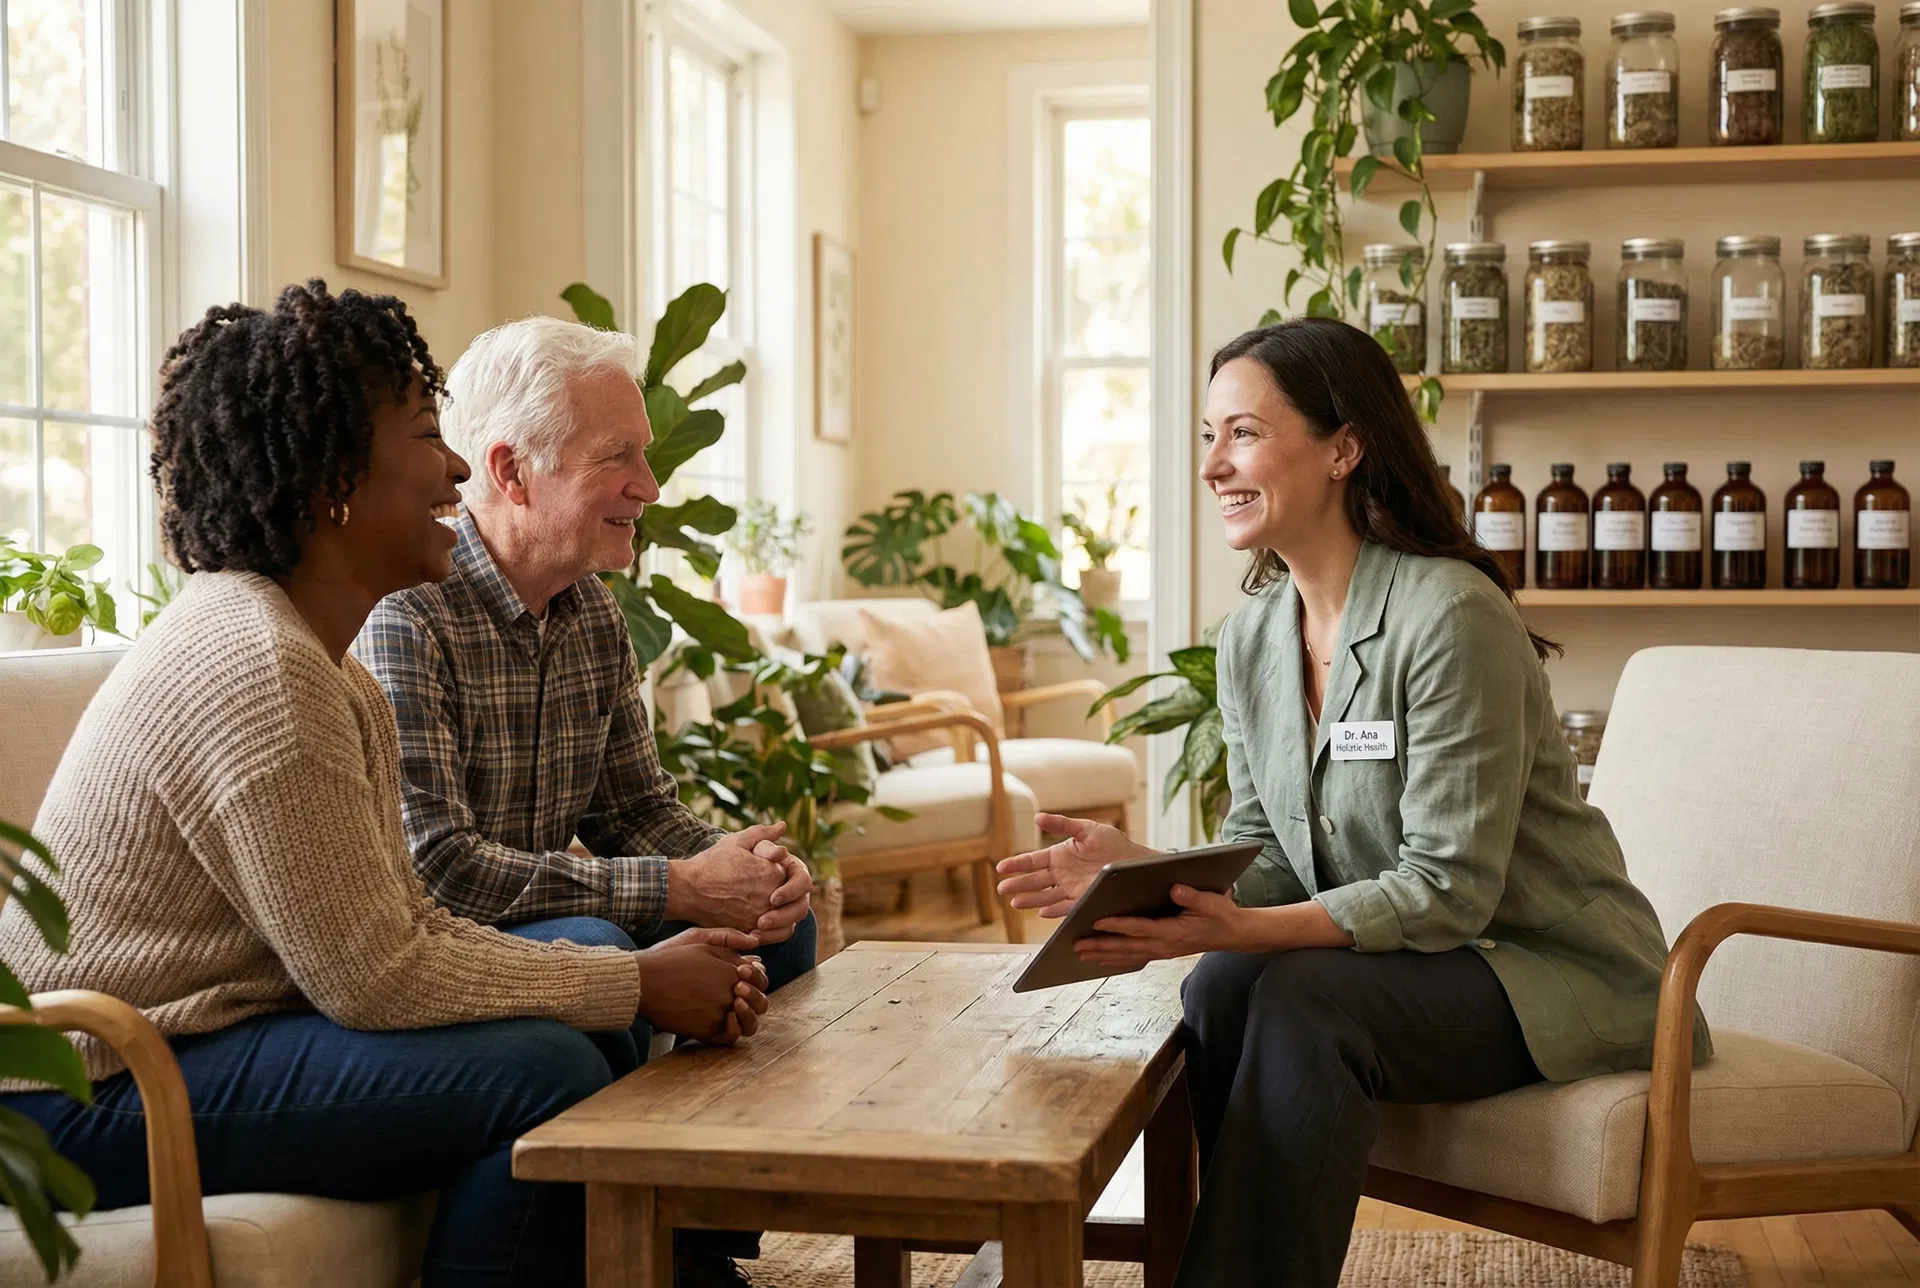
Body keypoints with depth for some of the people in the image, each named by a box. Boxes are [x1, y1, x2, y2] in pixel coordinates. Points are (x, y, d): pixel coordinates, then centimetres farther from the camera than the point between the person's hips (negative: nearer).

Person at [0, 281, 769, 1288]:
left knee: (587, 944, 7)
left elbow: (403, 922, 8)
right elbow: (372, 976, -22)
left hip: (196, 1029, 10)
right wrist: (637, 989, -13)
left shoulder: (315, 655, 11)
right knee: (545, 1070, -21)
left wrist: (640, 977, -3)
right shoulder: (257, 667, -22)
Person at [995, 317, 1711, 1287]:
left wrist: (1244, 930, -34)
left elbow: (1447, 891, -23)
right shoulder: (1249, 637, 3)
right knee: (1222, 986, -21)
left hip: (1554, 971, -6)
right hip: (1396, 965, 7)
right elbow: (1261, 855, 5)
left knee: (1301, 998, -29)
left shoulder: (1449, 616, -21)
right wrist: (1145, 872, -15)